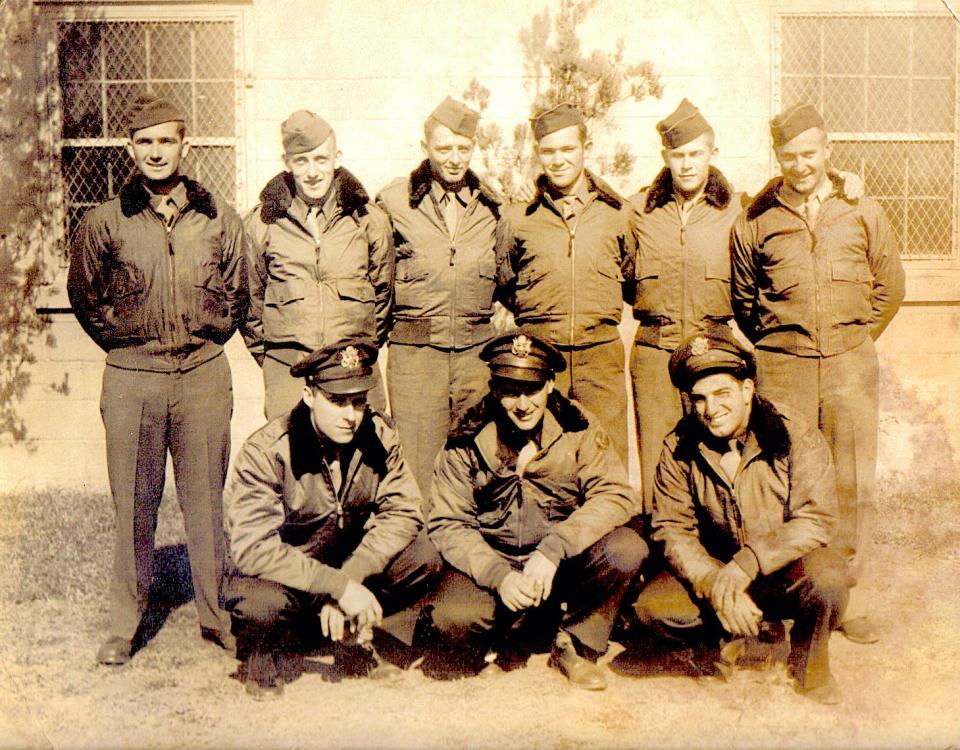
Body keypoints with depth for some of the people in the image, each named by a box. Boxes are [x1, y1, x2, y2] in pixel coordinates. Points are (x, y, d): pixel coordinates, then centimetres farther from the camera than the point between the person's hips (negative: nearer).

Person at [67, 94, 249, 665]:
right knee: (134, 503, 6)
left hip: (204, 375, 1)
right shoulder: (104, 222, 2)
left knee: (205, 499, 7)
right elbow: (85, 296, 14)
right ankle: (125, 622, 20)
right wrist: (123, 340, 8)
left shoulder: (220, 218, 5)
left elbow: (237, 294, 15)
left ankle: (215, 612, 20)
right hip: (131, 378, 0)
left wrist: (208, 337, 7)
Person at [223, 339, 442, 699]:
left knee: (424, 558, -19)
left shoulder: (379, 435, -11)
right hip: (281, 575, -4)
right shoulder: (266, 451, -24)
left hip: (349, 558, 4)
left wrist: (350, 579, -26)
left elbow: (402, 511, -11)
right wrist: (339, 586, -36)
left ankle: (360, 641, 7)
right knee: (262, 604, -37)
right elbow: (253, 549, -30)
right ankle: (261, 656, 1)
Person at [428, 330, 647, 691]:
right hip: (491, 563, -1)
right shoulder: (467, 443, -7)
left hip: (564, 566, 1)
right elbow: (447, 524, -7)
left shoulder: (577, 428, -7)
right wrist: (498, 576, -24)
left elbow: (617, 495, -17)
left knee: (627, 550, -27)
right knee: (453, 619, -31)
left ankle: (575, 644, -2)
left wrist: (553, 549, -30)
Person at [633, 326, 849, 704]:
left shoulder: (796, 436, -12)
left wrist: (747, 564, -30)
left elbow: (815, 520, -18)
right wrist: (714, 586, -26)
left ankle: (808, 659, -2)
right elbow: (673, 530, -8)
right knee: (652, 607, -22)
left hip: (784, 572, -2)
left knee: (827, 576, -35)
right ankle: (751, 629, 2)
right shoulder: (679, 449, -6)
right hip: (713, 571, 2)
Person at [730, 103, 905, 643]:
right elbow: (743, 297, 15)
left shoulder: (863, 213, 7)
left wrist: (854, 339, 12)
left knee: (855, 483, 3)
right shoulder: (756, 221, 4)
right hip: (782, 369, -1)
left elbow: (889, 286, 16)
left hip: (851, 366, 1)